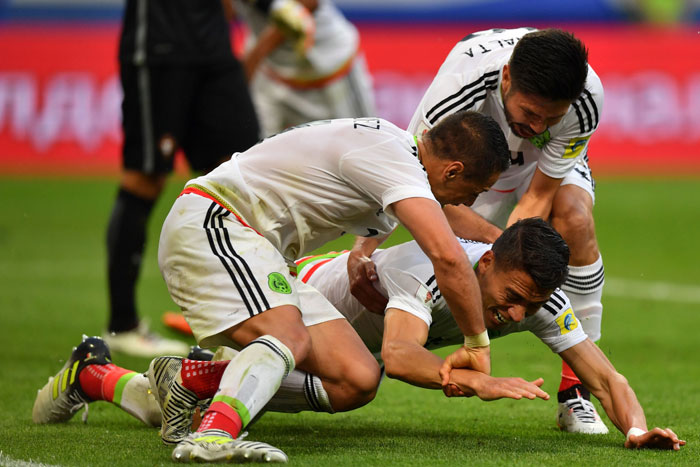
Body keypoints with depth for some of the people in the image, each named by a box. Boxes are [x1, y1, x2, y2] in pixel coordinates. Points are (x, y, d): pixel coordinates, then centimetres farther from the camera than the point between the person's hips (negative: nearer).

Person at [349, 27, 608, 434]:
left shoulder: (585, 100, -38)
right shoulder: (463, 78, -43)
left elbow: (538, 195, -28)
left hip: (547, 163, 1)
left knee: (575, 222, -30)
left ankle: (576, 391, -22)